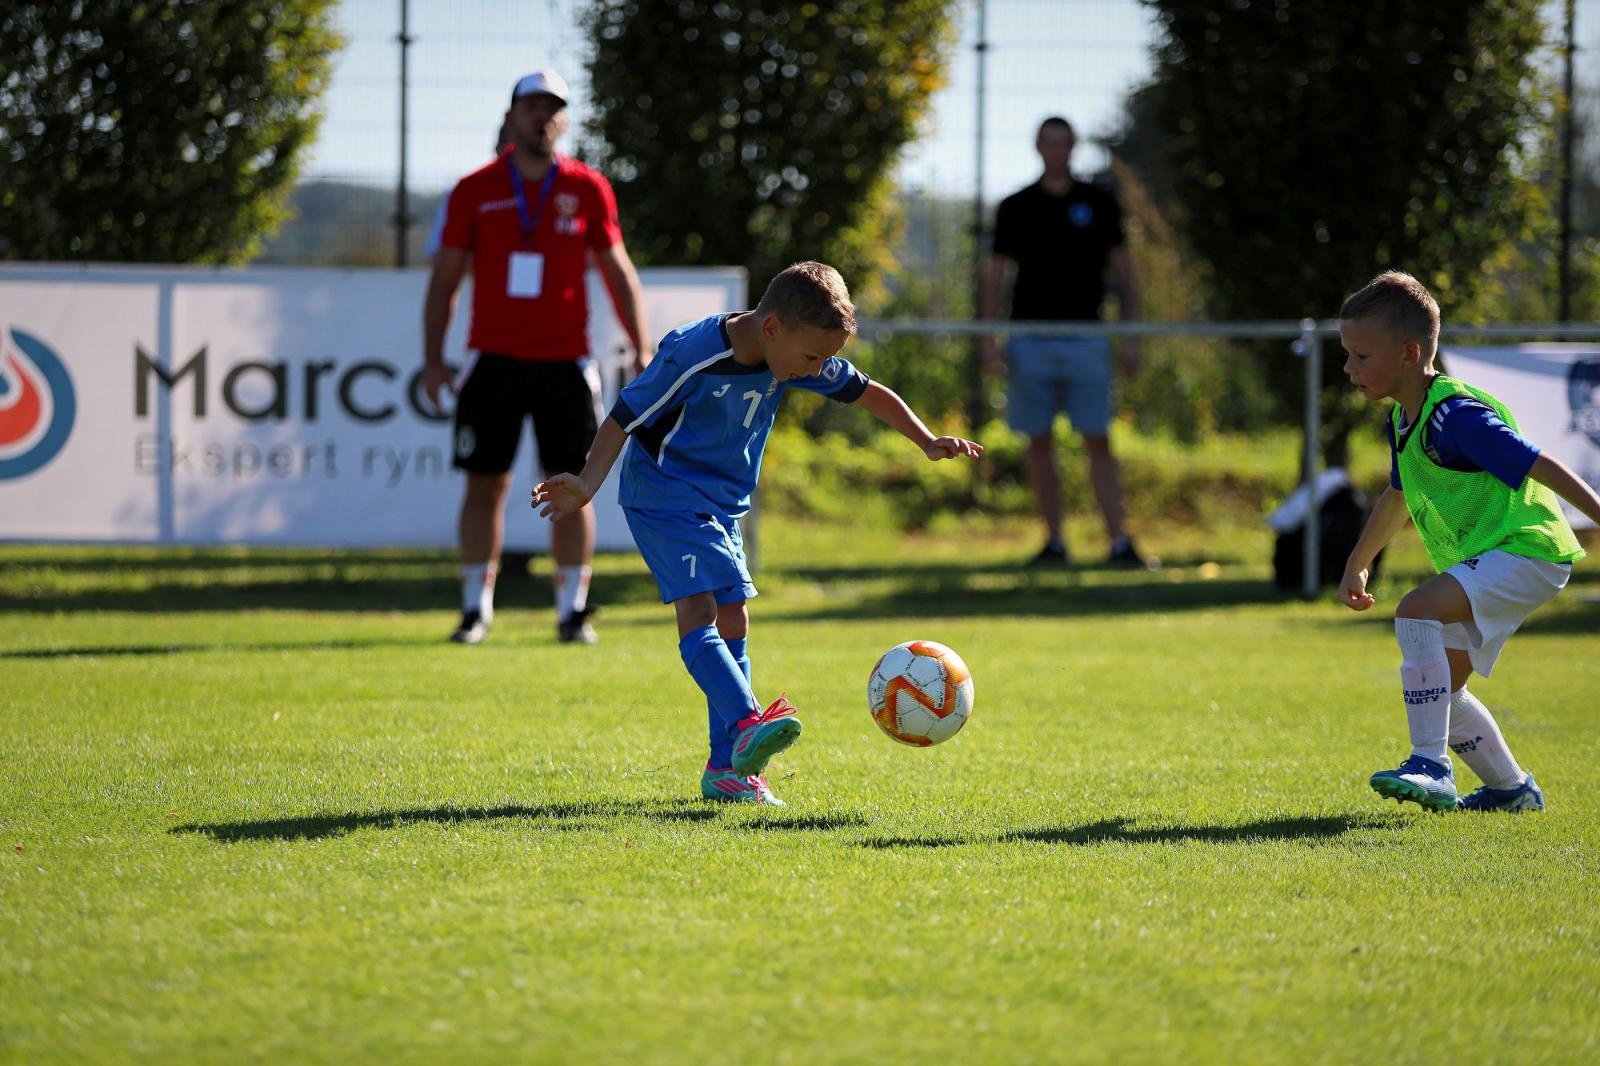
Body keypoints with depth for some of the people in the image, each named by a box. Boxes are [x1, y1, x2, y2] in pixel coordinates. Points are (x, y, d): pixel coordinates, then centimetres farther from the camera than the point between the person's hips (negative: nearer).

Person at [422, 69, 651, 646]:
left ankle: (573, 610, 8)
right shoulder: (475, 190, 3)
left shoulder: (587, 189, 4)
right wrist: (432, 359, -1)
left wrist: (641, 350, 1)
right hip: (494, 358, 0)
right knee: (484, 485, 1)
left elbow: (618, 271, 9)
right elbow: (445, 278, 7)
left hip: (564, 362, 0)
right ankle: (476, 608, 8)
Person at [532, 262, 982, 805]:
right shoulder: (693, 357, -26)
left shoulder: (796, 357, -6)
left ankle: (726, 770, 9)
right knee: (697, 609, -23)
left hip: (723, 505, 8)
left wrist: (928, 443, 1)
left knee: (732, 621, 5)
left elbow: (867, 392, 7)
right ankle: (747, 725, -40)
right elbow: (624, 418, -23)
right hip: (663, 493, -8)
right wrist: (587, 485, -34)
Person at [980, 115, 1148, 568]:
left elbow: (1122, 272, 8)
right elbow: (995, 276, 8)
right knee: (1039, 443, 3)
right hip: (1031, 340, 1)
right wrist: (988, 339, -2)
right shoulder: (1015, 207, 8)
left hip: (1085, 339, -1)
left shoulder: (1099, 203, 7)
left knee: (1099, 443, -6)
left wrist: (1130, 337, 0)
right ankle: (1054, 542, 10)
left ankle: (1118, 542, -10)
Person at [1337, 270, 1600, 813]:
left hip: (1526, 550, -10)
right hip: (1486, 563, 10)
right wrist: (1357, 565, 35)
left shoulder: (1458, 415, -21)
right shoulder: (1403, 420, 9)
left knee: (1417, 612, -28)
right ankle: (1512, 788, 28)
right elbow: (1399, 495, 27)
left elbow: (1539, 466, -22)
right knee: (1439, 687, 11)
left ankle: (1431, 767, -28)